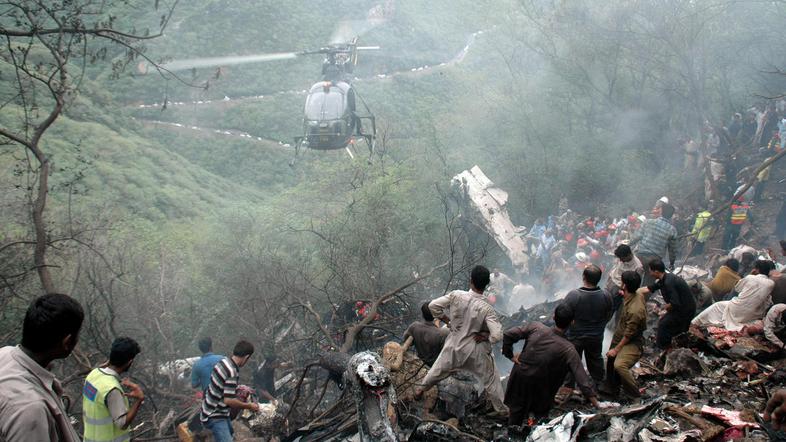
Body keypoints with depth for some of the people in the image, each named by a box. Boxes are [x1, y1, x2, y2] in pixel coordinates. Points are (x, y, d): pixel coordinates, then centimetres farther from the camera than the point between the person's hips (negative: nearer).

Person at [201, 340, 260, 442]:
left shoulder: (224, 361, 0)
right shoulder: (232, 372, -28)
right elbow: (229, 400, -30)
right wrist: (249, 406, -18)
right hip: (214, 416, -10)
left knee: (229, 433, 31)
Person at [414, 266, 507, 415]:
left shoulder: (456, 295, -19)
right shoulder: (487, 309, -26)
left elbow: (433, 305, -10)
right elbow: (498, 335, -30)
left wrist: (447, 320, 2)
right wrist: (485, 335, -10)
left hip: (454, 346, 3)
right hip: (475, 352, -3)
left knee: (439, 369, 28)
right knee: (491, 380, 19)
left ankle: (421, 390, 48)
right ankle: (501, 410, 33)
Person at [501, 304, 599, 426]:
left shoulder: (535, 328, -19)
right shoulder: (568, 350, -23)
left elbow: (508, 334, -17)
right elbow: (582, 378, -24)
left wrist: (509, 355, -4)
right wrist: (592, 398, -21)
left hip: (519, 378, 3)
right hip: (540, 391, -2)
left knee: (517, 412, 23)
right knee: (542, 415, 22)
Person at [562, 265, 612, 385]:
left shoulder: (573, 295, -29)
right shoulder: (606, 296, -18)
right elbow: (608, 317, -2)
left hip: (576, 336, -3)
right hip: (596, 337, 3)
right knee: (595, 359, 27)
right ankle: (599, 382, 46)